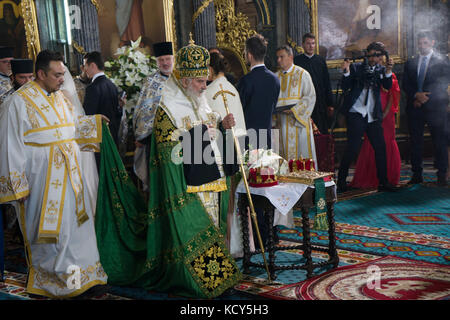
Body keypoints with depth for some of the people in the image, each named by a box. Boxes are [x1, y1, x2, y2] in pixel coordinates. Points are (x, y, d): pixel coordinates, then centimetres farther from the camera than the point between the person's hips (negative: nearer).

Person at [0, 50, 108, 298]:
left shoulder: (59, 97, 11)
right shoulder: (20, 101, -11)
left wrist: (94, 121, 14)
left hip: (67, 173, 7)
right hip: (41, 177, -7)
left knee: (76, 220, 11)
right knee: (50, 226, 0)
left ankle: (82, 274, 24)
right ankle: (54, 278, 15)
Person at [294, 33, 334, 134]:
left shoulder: (321, 60, 11)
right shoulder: (297, 61, 2)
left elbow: (327, 83, 12)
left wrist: (330, 104, 7)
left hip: (321, 104, 3)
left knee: (322, 133, 2)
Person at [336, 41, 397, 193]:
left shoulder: (381, 70, 12)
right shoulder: (356, 68, 5)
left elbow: (387, 86, -4)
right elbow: (345, 88, -2)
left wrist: (388, 70, -19)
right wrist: (346, 72, -17)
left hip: (373, 116, 4)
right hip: (356, 114, -3)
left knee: (380, 148, 3)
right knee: (352, 149, -8)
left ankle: (383, 182, 14)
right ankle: (341, 181, 4)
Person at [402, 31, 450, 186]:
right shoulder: (410, 63, 16)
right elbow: (405, 85, 7)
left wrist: (425, 96, -11)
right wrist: (416, 95, -11)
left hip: (435, 106, -3)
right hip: (415, 107, 3)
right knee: (415, 142, 4)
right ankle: (417, 175, 10)